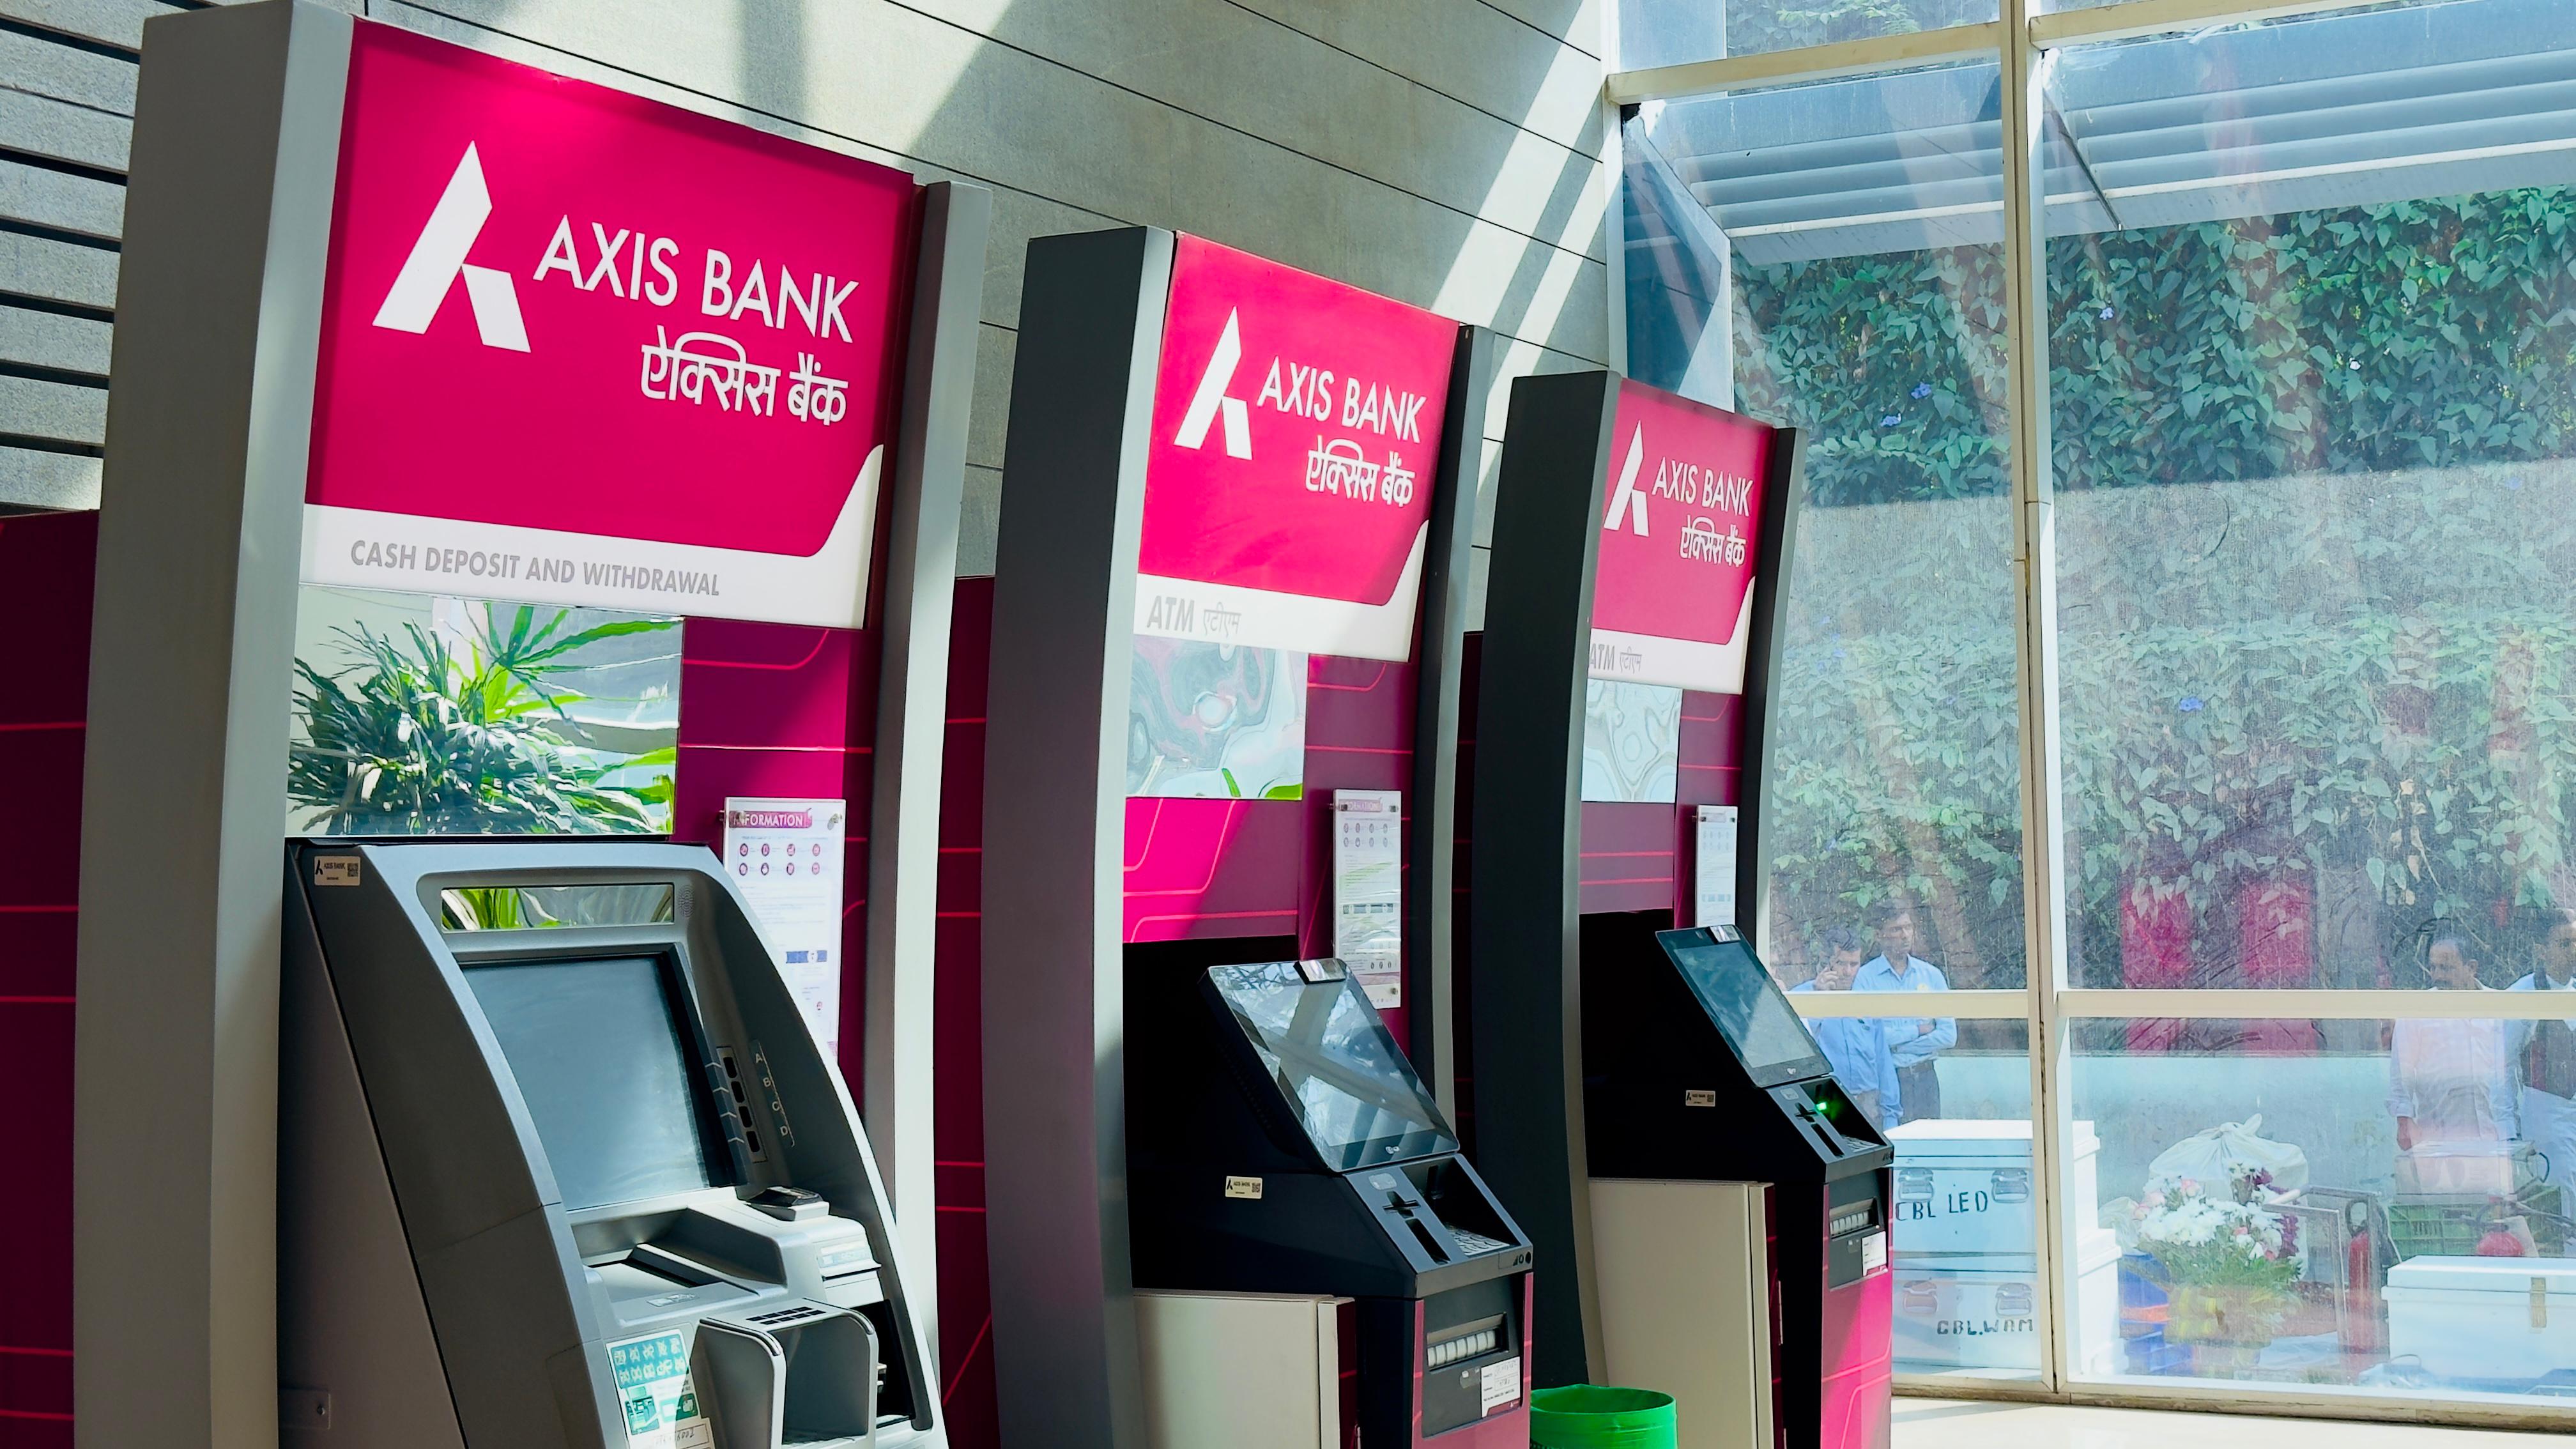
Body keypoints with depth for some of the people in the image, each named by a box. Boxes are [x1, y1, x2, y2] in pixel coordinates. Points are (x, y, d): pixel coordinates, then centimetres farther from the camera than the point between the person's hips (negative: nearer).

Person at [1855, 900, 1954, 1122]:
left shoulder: (1932, 975, 10)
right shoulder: (1865, 978, -1)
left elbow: (1949, 1035, 2)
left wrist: (1897, 1044, -7)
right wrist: (1918, 1030, -3)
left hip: (1925, 1078, 3)